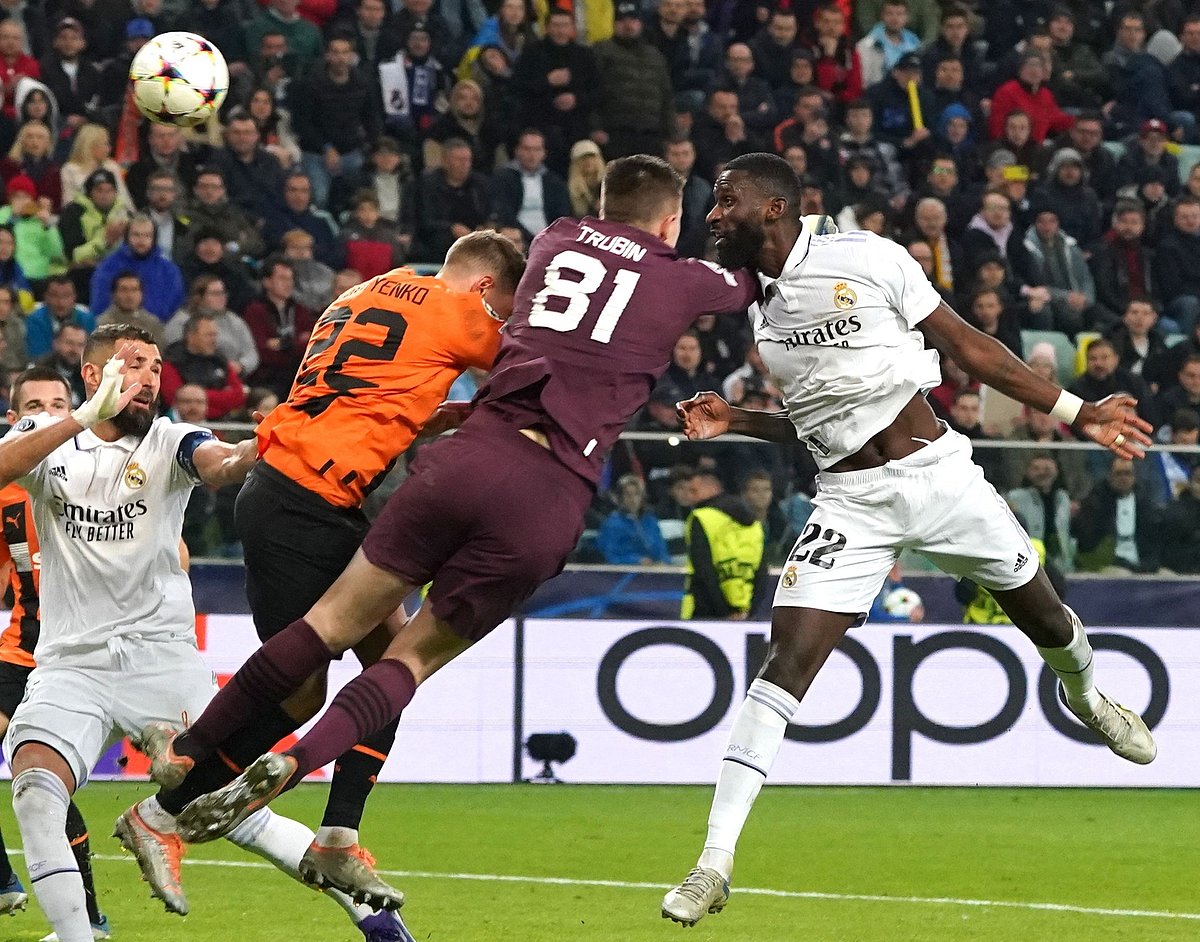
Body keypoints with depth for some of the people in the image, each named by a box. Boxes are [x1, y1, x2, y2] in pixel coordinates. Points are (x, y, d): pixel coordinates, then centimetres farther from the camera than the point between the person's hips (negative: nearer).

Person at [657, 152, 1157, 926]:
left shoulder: (867, 260, -10)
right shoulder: (765, 316, 7)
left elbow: (968, 347, -6)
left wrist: (1074, 411, -7)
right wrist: (734, 422, 4)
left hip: (938, 475, -3)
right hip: (852, 504, 3)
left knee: (1041, 613, 13)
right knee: (787, 661, -12)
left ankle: (1086, 695, 52)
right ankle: (716, 862, -16)